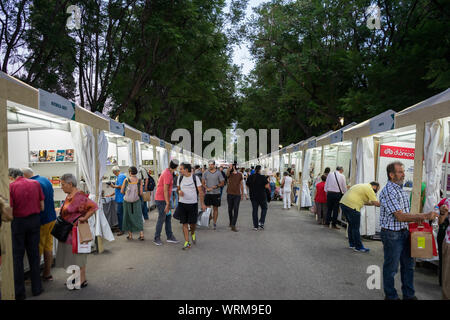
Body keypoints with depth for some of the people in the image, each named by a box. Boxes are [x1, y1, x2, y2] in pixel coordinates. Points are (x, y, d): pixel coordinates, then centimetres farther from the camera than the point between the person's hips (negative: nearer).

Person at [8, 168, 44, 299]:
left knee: (17, 256, 8)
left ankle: (19, 292, 13)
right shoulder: (35, 183, 1)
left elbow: (9, 210, -14)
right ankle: (36, 288, 21)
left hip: (18, 222, -3)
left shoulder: (11, 186, -11)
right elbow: (42, 207, 4)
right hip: (35, 221, 4)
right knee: (34, 254, 13)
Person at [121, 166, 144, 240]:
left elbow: (121, 191, -3)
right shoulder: (140, 181, -7)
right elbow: (141, 193, -8)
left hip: (127, 201, 0)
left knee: (128, 217, 13)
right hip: (136, 201, 0)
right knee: (138, 216, 8)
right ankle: (141, 234, 0)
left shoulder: (126, 180, -7)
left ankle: (130, 235, 18)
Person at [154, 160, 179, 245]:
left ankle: (170, 237, 15)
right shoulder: (168, 174, -20)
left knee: (168, 217, 10)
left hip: (164, 199, 10)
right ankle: (157, 238, 9)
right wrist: (168, 204, -23)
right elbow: (165, 190, -24)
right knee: (161, 218, -2)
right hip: (161, 199, -10)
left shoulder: (167, 172, 10)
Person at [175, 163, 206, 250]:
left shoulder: (195, 177, -5)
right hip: (182, 203, 2)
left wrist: (202, 203, -6)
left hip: (193, 204, -2)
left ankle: (193, 234, 32)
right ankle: (187, 242, 7)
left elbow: (200, 191, -3)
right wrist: (179, 191, -11)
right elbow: (178, 188, 14)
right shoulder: (180, 177, 4)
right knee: (184, 223, 0)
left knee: (192, 223, -1)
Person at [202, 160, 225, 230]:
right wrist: (207, 188, -12)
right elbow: (203, 182, 5)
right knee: (207, 208, 2)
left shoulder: (218, 173, 0)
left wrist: (217, 186, -16)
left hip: (216, 193, -1)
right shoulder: (205, 173, 4)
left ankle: (215, 223, 12)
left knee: (215, 208, 5)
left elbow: (222, 183, 2)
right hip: (208, 193, 1)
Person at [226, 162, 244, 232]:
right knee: (230, 209, 12)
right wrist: (230, 169, -48)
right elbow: (227, 173, -28)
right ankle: (231, 222, 33)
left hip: (237, 194, 0)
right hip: (230, 194, 0)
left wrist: (242, 194, 9)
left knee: (236, 210, -9)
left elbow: (241, 185, 10)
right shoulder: (229, 174, -2)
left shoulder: (240, 174, 4)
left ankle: (233, 225, -11)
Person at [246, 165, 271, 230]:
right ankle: (261, 222, 3)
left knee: (254, 210, 8)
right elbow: (266, 186, -14)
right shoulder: (263, 177, -12)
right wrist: (269, 188, 7)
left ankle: (255, 226, 9)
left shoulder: (250, 177, 0)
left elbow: (247, 185, 8)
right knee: (264, 208, 16)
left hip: (253, 196, 3)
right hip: (262, 196, -3)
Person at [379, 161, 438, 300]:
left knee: (408, 265, 17)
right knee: (391, 267, 6)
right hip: (392, 234, -9)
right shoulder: (388, 191, -19)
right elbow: (400, 216, -22)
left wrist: (418, 217, 3)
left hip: (404, 232, 9)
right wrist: (423, 216, -20)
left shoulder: (400, 189, 10)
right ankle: (391, 296, 21)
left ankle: (409, 295, 32)